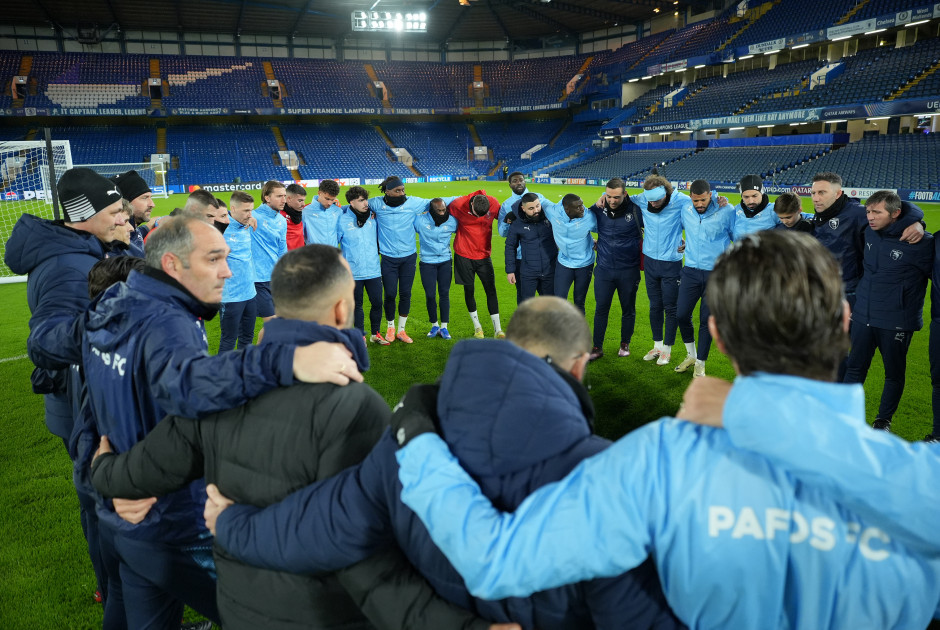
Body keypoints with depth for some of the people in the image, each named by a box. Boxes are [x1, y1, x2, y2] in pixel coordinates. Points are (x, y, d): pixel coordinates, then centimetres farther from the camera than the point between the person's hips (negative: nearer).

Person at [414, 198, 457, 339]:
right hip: (427, 262, -1)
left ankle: (444, 327, 10)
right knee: (430, 295, 0)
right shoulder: (420, 220, -10)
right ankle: (434, 325, 18)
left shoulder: (452, 221, -4)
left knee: (444, 293, 1)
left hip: (445, 262, 1)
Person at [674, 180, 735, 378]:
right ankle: (691, 355, 28)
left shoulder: (726, 212, -8)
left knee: (707, 320, 2)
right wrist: (682, 244, 14)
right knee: (681, 314, 3)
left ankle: (700, 364, 17)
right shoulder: (685, 212, 2)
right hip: (691, 271, 4)